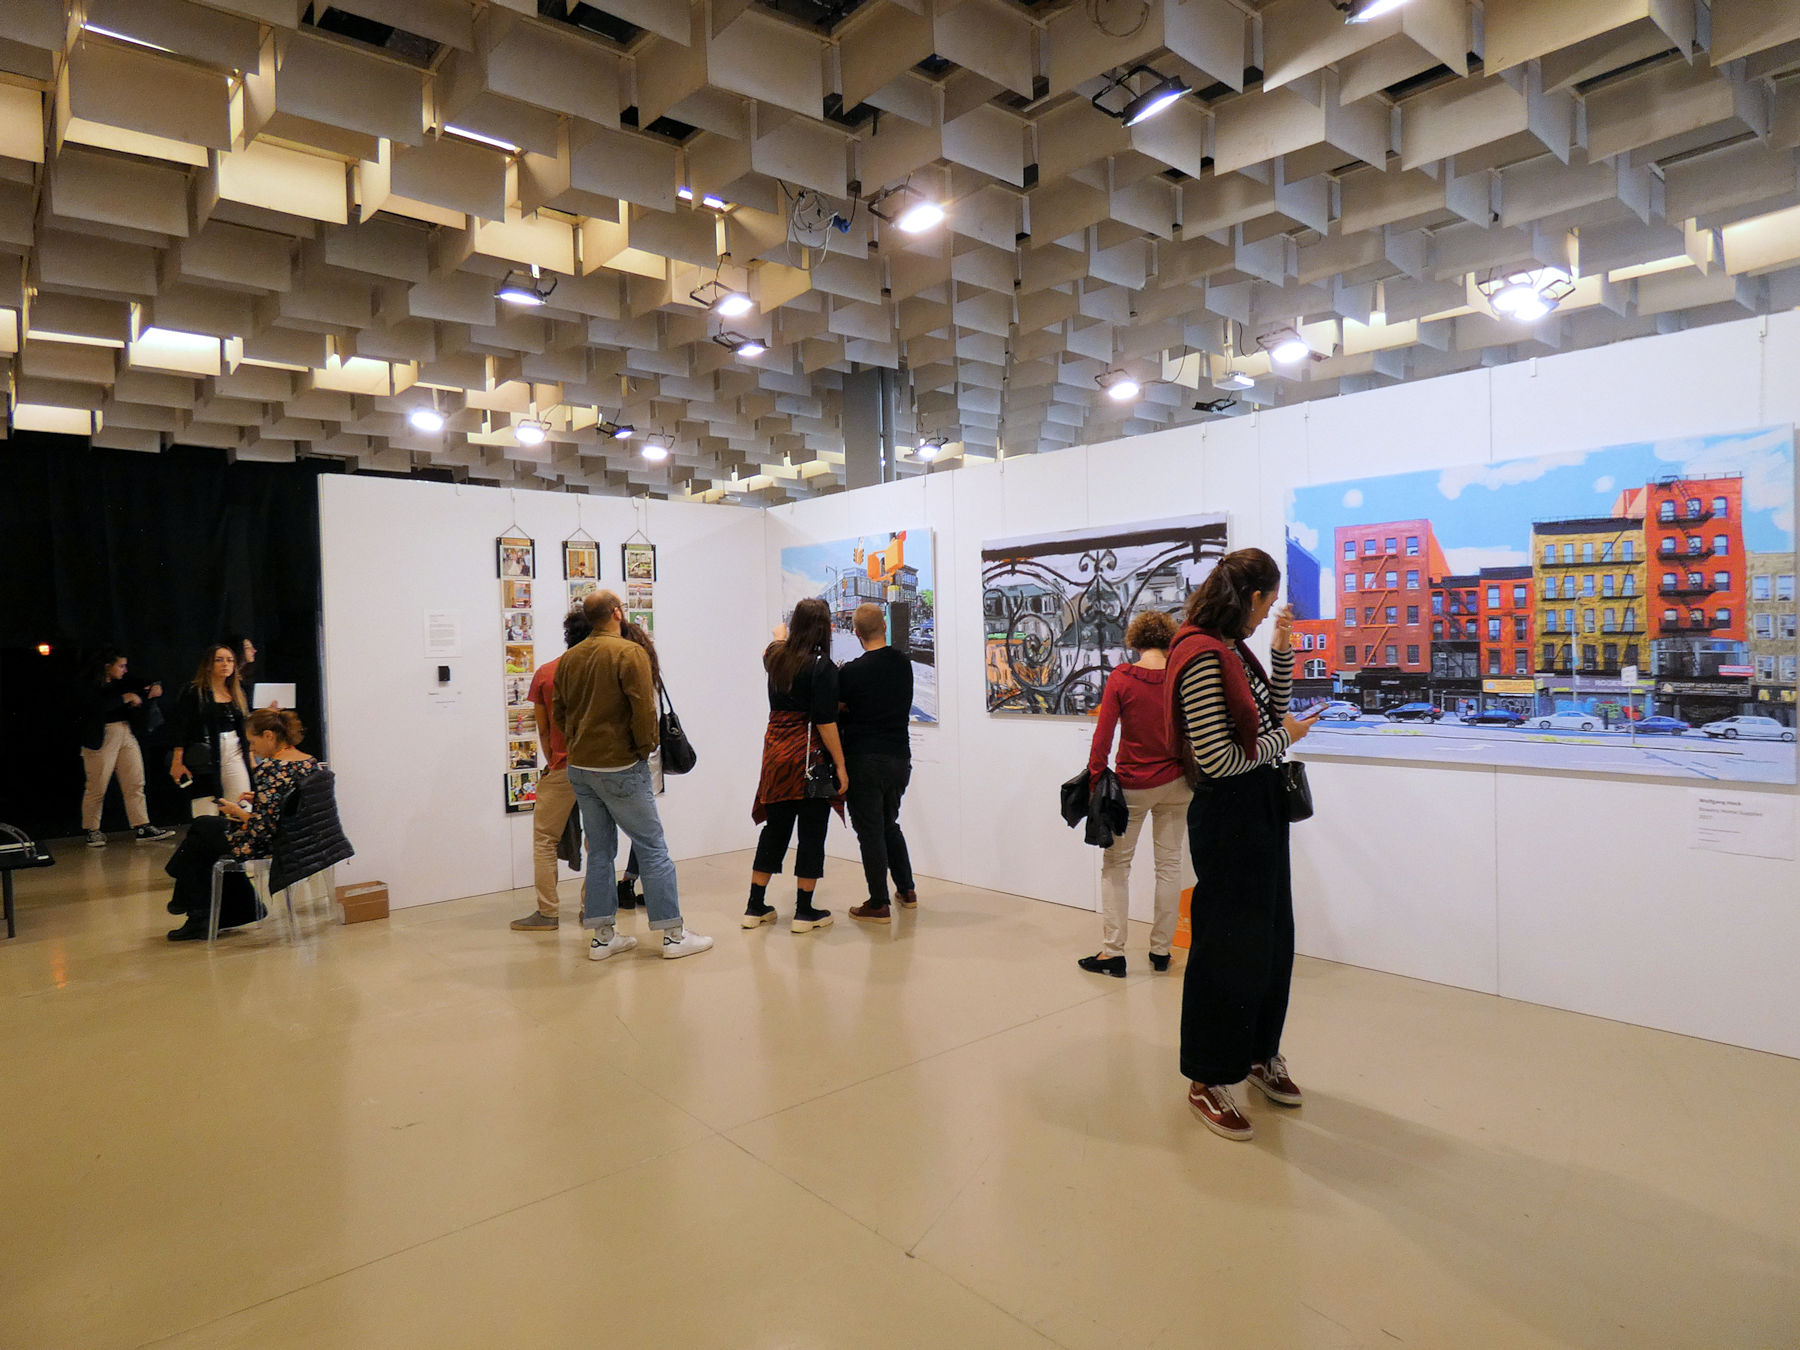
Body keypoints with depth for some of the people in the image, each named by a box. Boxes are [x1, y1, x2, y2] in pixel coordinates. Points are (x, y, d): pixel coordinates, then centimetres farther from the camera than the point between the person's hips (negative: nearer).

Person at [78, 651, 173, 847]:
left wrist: (153, 692, 1)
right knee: (97, 788, 2)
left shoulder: (123, 684, 11)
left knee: (135, 784, 3)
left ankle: (142, 827, 4)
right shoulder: (90, 687, -7)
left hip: (126, 736, 6)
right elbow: (97, 706, -24)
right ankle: (92, 831, 15)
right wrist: (125, 698, -18)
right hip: (102, 739, -6)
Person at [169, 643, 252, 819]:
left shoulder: (237, 693, 13)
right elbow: (181, 730, -7)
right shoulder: (193, 693, -3)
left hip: (235, 755, 5)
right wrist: (177, 762, -12)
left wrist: (250, 757, 17)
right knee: (206, 819, -4)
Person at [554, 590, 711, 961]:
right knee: (652, 848, 1)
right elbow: (644, 708, -19)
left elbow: (558, 711, 13)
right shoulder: (630, 652, -12)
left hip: (579, 767, 7)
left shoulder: (569, 659, 8)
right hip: (620, 767, -7)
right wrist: (645, 748, -6)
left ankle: (602, 935, 17)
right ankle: (673, 934, 5)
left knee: (599, 851, 13)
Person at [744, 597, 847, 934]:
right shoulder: (821, 666, -14)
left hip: (776, 753, 7)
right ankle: (804, 912, 10)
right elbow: (825, 722, -18)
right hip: (811, 758, -7)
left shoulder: (776, 657, 6)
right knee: (812, 833, 4)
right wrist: (840, 765, -13)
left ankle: (755, 907, 21)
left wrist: (780, 636, 55)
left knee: (774, 830, 15)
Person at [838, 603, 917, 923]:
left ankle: (879, 905, 7)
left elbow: (836, 710, -4)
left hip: (865, 760, -6)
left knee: (870, 831, 2)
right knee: (889, 825, 22)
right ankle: (906, 890, 28)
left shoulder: (852, 671, -14)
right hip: (900, 757, 6)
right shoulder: (904, 664, 3)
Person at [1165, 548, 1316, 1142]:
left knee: (1271, 936, 18)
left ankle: (1260, 1053, 37)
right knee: (1226, 947, 2)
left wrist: (1282, 650, 9)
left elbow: (1271, 710, 20)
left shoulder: (1233, 649, 9)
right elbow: (1217, 759, -24)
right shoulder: (1202, 657, -21)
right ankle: (1206, 1081, 19)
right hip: (1227, 813, -10)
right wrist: (1283, 738, -9)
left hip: (1262, 807, 10)